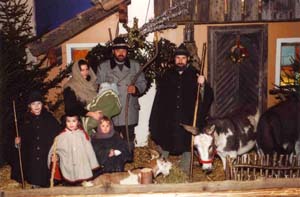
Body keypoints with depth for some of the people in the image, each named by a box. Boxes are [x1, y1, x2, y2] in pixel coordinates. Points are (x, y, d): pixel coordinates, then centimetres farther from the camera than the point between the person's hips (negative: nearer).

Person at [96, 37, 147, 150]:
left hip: (130, 114, 2)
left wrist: (136, 88, -11)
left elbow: (143, 82, 10)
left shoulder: (135, 66, 9)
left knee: (129, 143, 12)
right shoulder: (103, 67, 4)